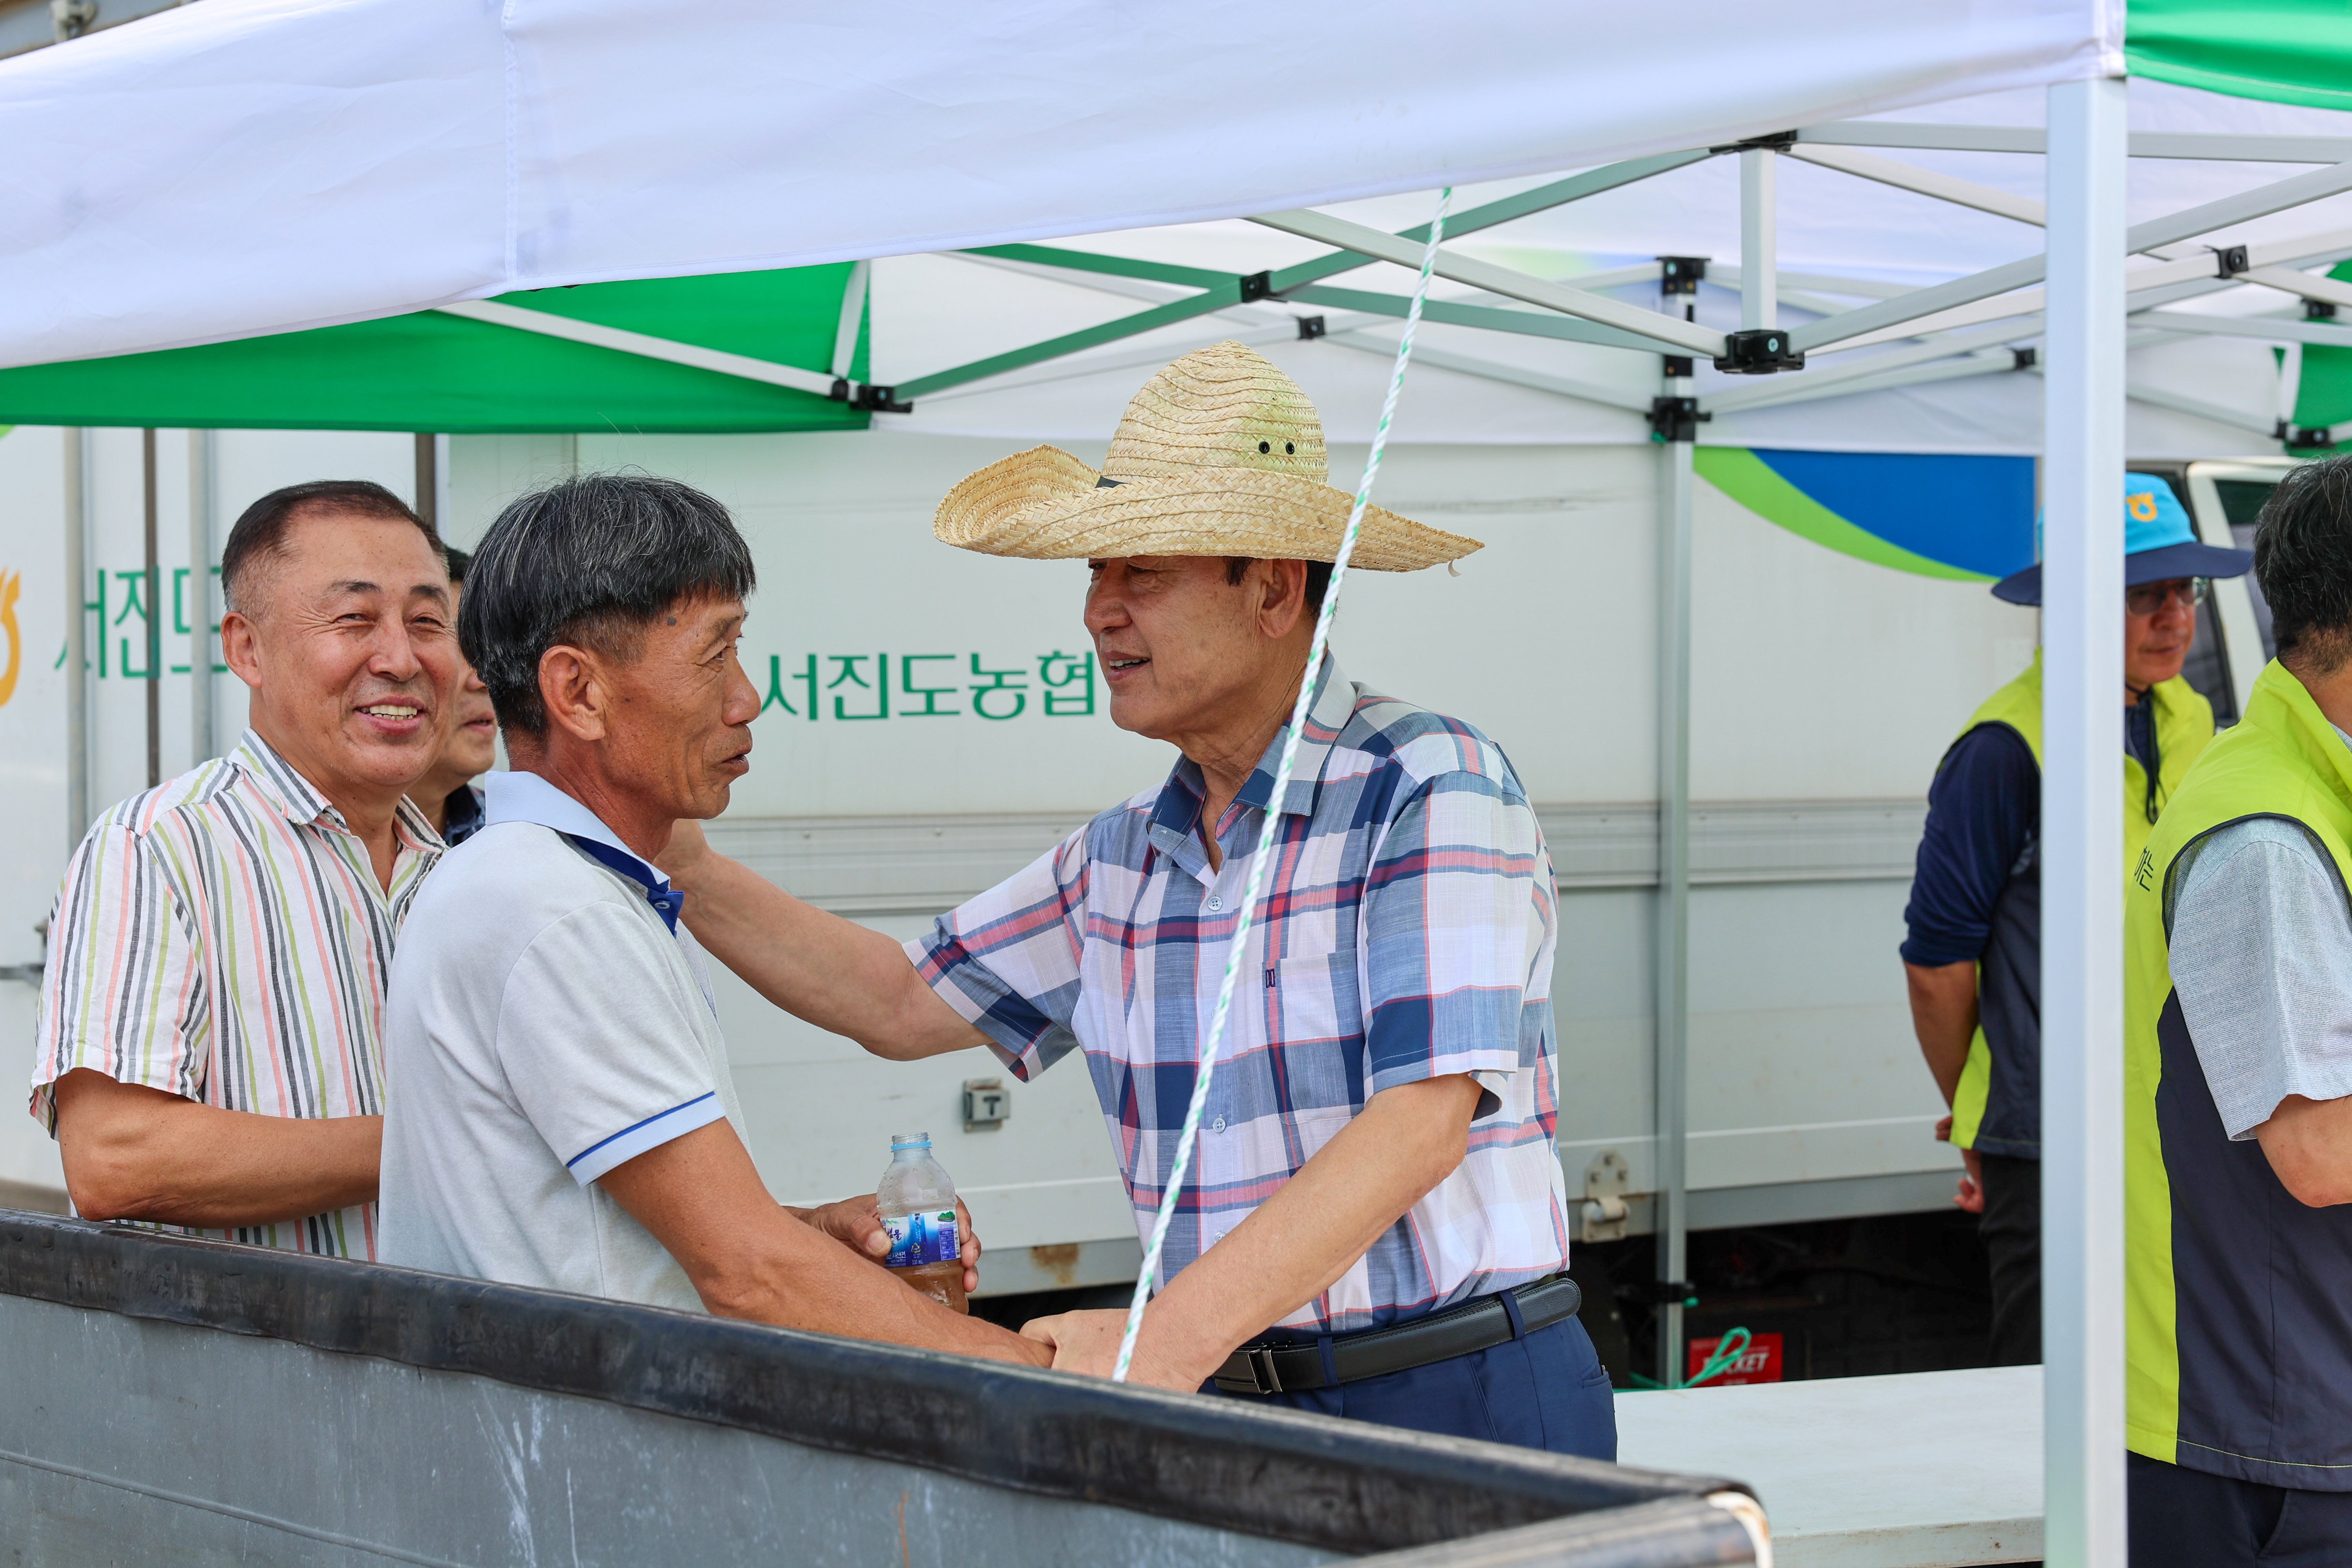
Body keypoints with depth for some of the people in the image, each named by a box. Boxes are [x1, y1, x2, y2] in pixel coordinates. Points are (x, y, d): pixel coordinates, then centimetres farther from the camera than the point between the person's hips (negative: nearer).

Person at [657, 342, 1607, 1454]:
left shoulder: (1433, 787, -11)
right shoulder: (1122, 861, 12)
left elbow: (1424, 1116, -21)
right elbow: (901, 1004, 23)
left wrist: (1175, 1335, -31)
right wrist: (688, 872, 8)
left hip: (1462, 1404, -6)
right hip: (1239, 1401, 6)